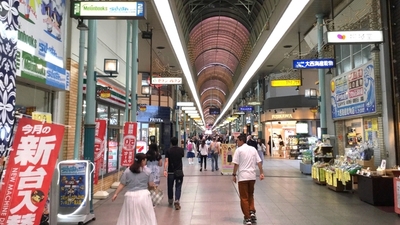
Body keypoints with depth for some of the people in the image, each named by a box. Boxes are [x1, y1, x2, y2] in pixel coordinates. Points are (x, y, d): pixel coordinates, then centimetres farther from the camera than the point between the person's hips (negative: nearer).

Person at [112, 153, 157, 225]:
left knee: (129, 218, 11)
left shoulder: (127, 171, 2)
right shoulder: (147, 171, 0)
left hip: (131, 196, 1)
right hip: (144, 195, -1)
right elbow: (151, 185, 3)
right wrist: (154, 186, 24)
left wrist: (116, 194, 10)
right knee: (146, 217, 10)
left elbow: (122, 184, 2)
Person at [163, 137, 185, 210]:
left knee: (170, 186, 15)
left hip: (170, 172, 0)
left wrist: (165, 170, -21)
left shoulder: (168, 151, -5)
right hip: (179, 171, 0)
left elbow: (166, 161, -16)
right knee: (178, 187, 1)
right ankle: (177, 200, -17)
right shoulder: (181, 150, -1)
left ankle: (170, 201, 32)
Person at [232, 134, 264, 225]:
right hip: (252, 176, 5)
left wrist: (234, 175, -2)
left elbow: (236, 164, -9)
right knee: (250, 195, 21)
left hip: (243, 176, -5)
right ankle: (252, 212, 4)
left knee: (244, 197, 4)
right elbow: (259, 162, 6)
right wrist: (261, 173, 8)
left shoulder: (239, 150, -6)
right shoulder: (253, 149, 9)